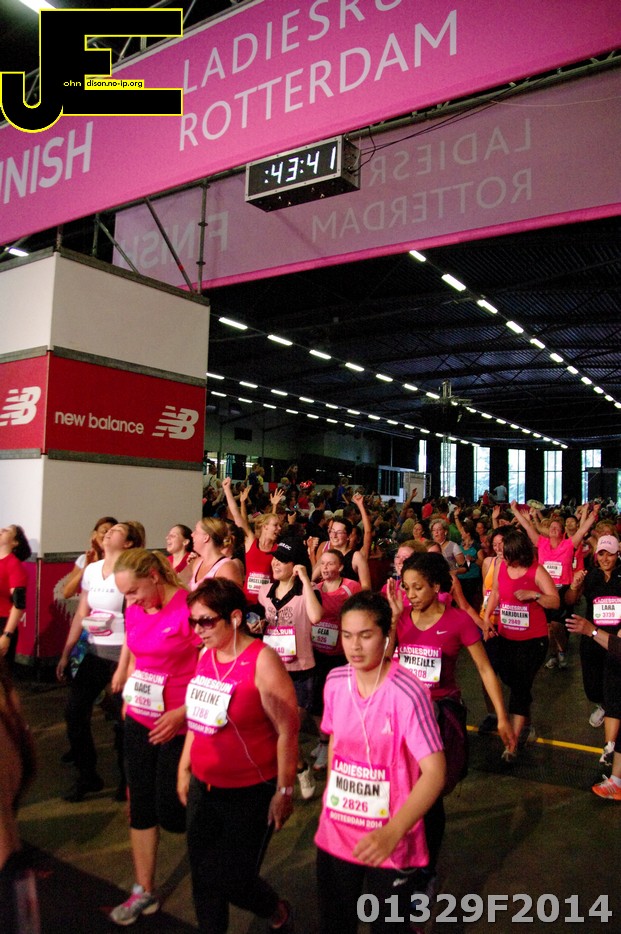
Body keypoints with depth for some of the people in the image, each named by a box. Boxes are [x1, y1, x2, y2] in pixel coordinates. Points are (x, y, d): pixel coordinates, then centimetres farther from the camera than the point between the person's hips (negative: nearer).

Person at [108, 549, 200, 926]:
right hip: (139, 722, 7)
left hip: (179, 725, -6)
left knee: (171, 811, 2)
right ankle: (144, 891, 32)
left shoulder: (190, 608, -20)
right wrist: (128, 695, 9)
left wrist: (181, 713, -21)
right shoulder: (134, 610, 2)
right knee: (141, 806, 14)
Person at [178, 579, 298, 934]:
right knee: (203, 877, 15)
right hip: (203, 788, 6)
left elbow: (288, 730, -18)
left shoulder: (262, 660, -20)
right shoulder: (206, 655, 0)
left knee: (233, 880, 6)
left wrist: (284, 791, -14)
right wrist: (184, 768, 15)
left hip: (251, 794, -6)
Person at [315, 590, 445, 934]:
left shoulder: (407, 693, -24)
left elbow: (434, 772, -26)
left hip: (391, 845, -4)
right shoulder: (335, 682, -7)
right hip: (335, 833, 5)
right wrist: (329, 797, 10)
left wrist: (392, 832, -35)